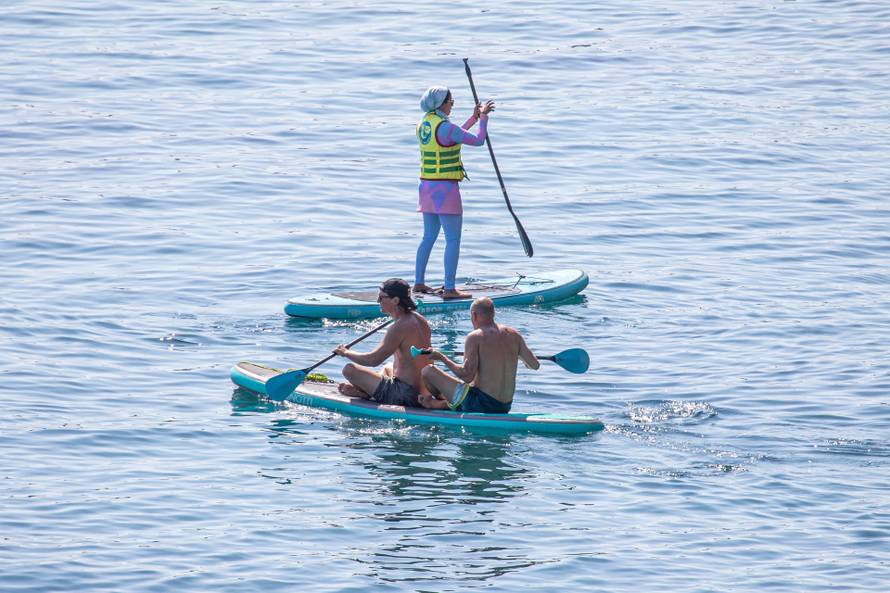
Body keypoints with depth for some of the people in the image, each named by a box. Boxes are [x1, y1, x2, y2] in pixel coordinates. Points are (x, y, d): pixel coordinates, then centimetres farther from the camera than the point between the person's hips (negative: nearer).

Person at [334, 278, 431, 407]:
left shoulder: (399, 327, -20)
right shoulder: (420, 320, 8)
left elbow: (374, 360, -20)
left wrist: (346, 353, -5)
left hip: (405, 395, -10)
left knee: (350, 369, -11)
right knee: (388, 368, 43)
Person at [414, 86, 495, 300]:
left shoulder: (424, 124, 10)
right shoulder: (445, 127, -18)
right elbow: (478, 140, -11)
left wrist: (474, 118, 26)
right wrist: (483, 118, 4)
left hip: (427, 186, 9)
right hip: (445, 189, -9)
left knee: (429, 237, 17)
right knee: (453, 239, -4)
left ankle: (419, 283, 19)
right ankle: (449, 289, -5)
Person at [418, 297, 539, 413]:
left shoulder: (475, 337, -13)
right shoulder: (514, 335, 3)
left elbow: (467, 376, -21)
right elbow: (535, 365, 12)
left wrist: (442, 358, -8)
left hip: (479, 405, -7)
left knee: (427, 371, 7)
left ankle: (442, 401, 31)